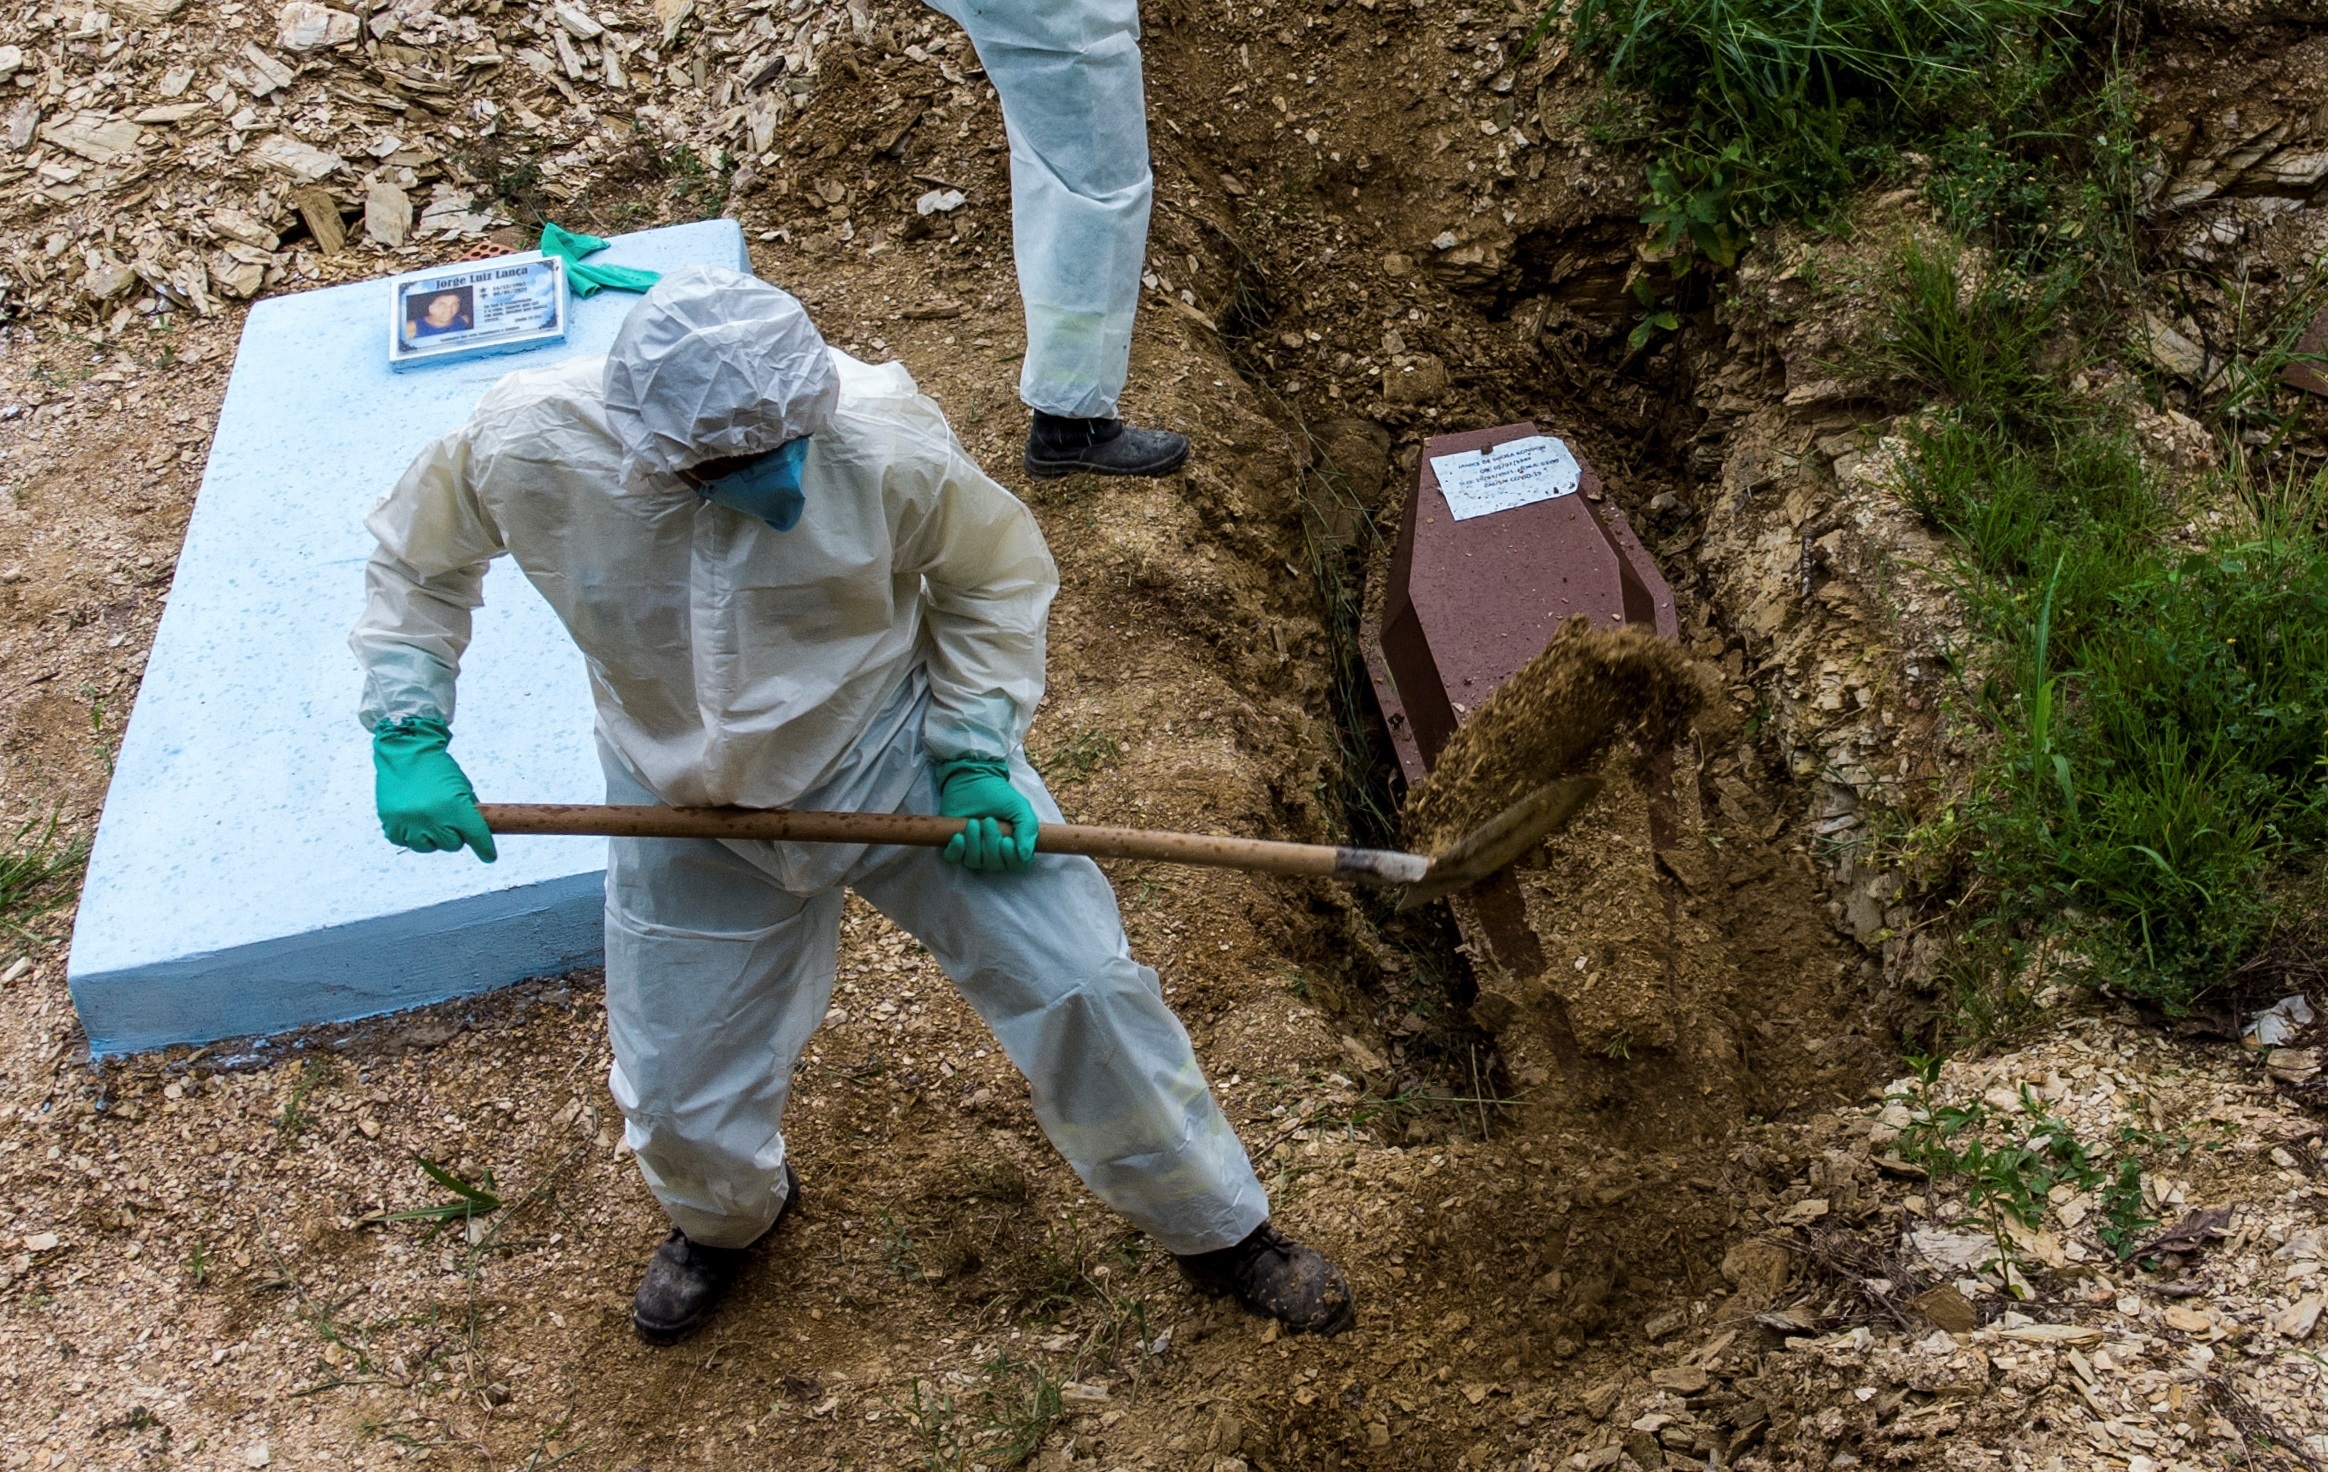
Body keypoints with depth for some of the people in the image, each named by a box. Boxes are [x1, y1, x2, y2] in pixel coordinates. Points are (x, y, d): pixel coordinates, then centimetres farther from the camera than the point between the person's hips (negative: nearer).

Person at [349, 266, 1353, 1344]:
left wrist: (976, 754, -15)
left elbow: (996, 575, -8)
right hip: (688, 811, 2)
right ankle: (726, 1216, 53)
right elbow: (414, 560, -3)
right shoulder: (524, 448, -26)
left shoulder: (883, 440, -30)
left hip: (895, 757, -1)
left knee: (1083, 989, -3)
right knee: (679, 1103, 12)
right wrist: (407, 737, -13)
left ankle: (1216, 1226, 24)